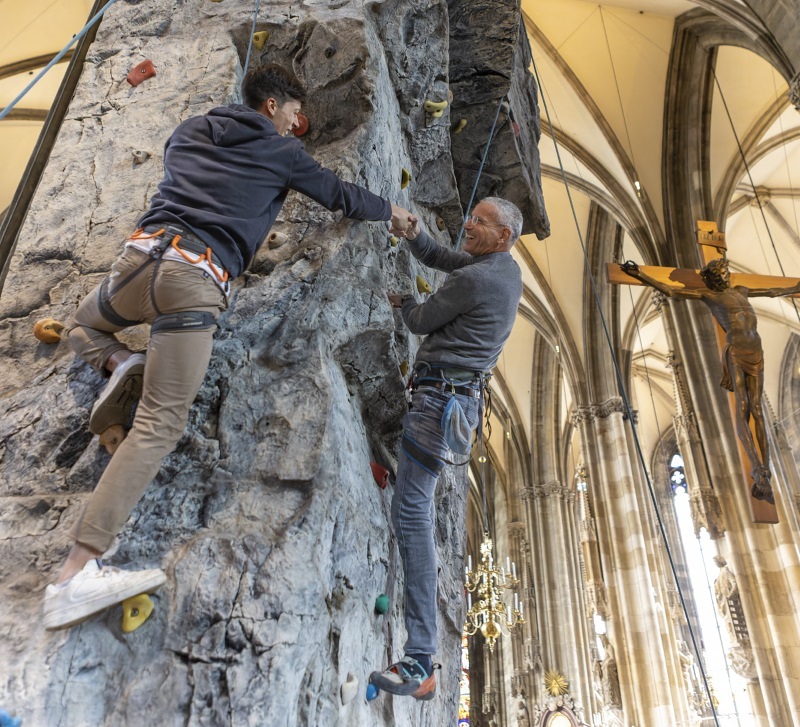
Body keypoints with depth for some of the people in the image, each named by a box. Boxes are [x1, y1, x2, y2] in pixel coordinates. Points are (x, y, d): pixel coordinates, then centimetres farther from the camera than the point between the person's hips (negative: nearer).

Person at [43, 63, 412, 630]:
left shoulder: (190, 131, 25)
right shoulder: (283, 153, 12)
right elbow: (339, 195, 22)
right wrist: (392, 211, 38)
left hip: (143, 252, 5)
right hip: (197, 282, -5)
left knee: (84, 325, 38)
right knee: (160, 425, -8)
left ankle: (121, 366, 3)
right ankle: (77, 575, -15)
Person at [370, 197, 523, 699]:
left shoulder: (474, 278, -15)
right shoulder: (507, 268, 15)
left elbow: (422, 322, -4)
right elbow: (436, 257, 24)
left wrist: (403, 302, 19)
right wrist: (413, 233, 5)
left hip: (441, 394, -11)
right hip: (460, 394, 11)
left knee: (411, 510, -17)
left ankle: (421, 665, -20)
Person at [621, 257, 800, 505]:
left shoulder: (739, 291, 27)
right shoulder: (707, 294, 9)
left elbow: (772, 291, 42)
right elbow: (670, 290, 2)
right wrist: (640, 275, -6)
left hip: (755, 354, 5)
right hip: (735, 352, -5)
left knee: (756, 409, -3)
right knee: (742, 408, -14)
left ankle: (763, 474, -7)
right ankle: (759, 470, -21)